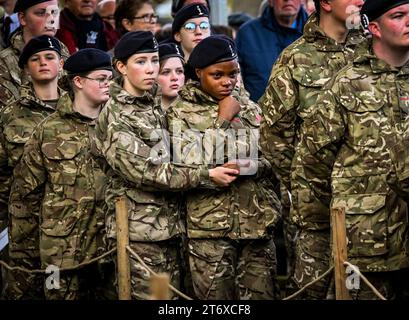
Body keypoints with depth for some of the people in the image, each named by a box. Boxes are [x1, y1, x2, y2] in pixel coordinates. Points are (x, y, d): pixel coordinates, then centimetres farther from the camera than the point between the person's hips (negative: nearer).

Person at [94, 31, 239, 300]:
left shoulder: (156, 103, 13)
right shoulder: (115, 118, -10)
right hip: (139, 231, -7)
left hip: (169, 226, 7)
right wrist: (207, 175, -18)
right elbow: (145, 172, -17)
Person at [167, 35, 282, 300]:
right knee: (216, 298, -2)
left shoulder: (250, 109, 14)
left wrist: (253, 166, -11)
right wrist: (223, 121, -7)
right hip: (210, 227, -3)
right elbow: (190, 162, -13)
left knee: (262, 295, 2)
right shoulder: (181, 112, 2)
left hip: (258, 224, 4)